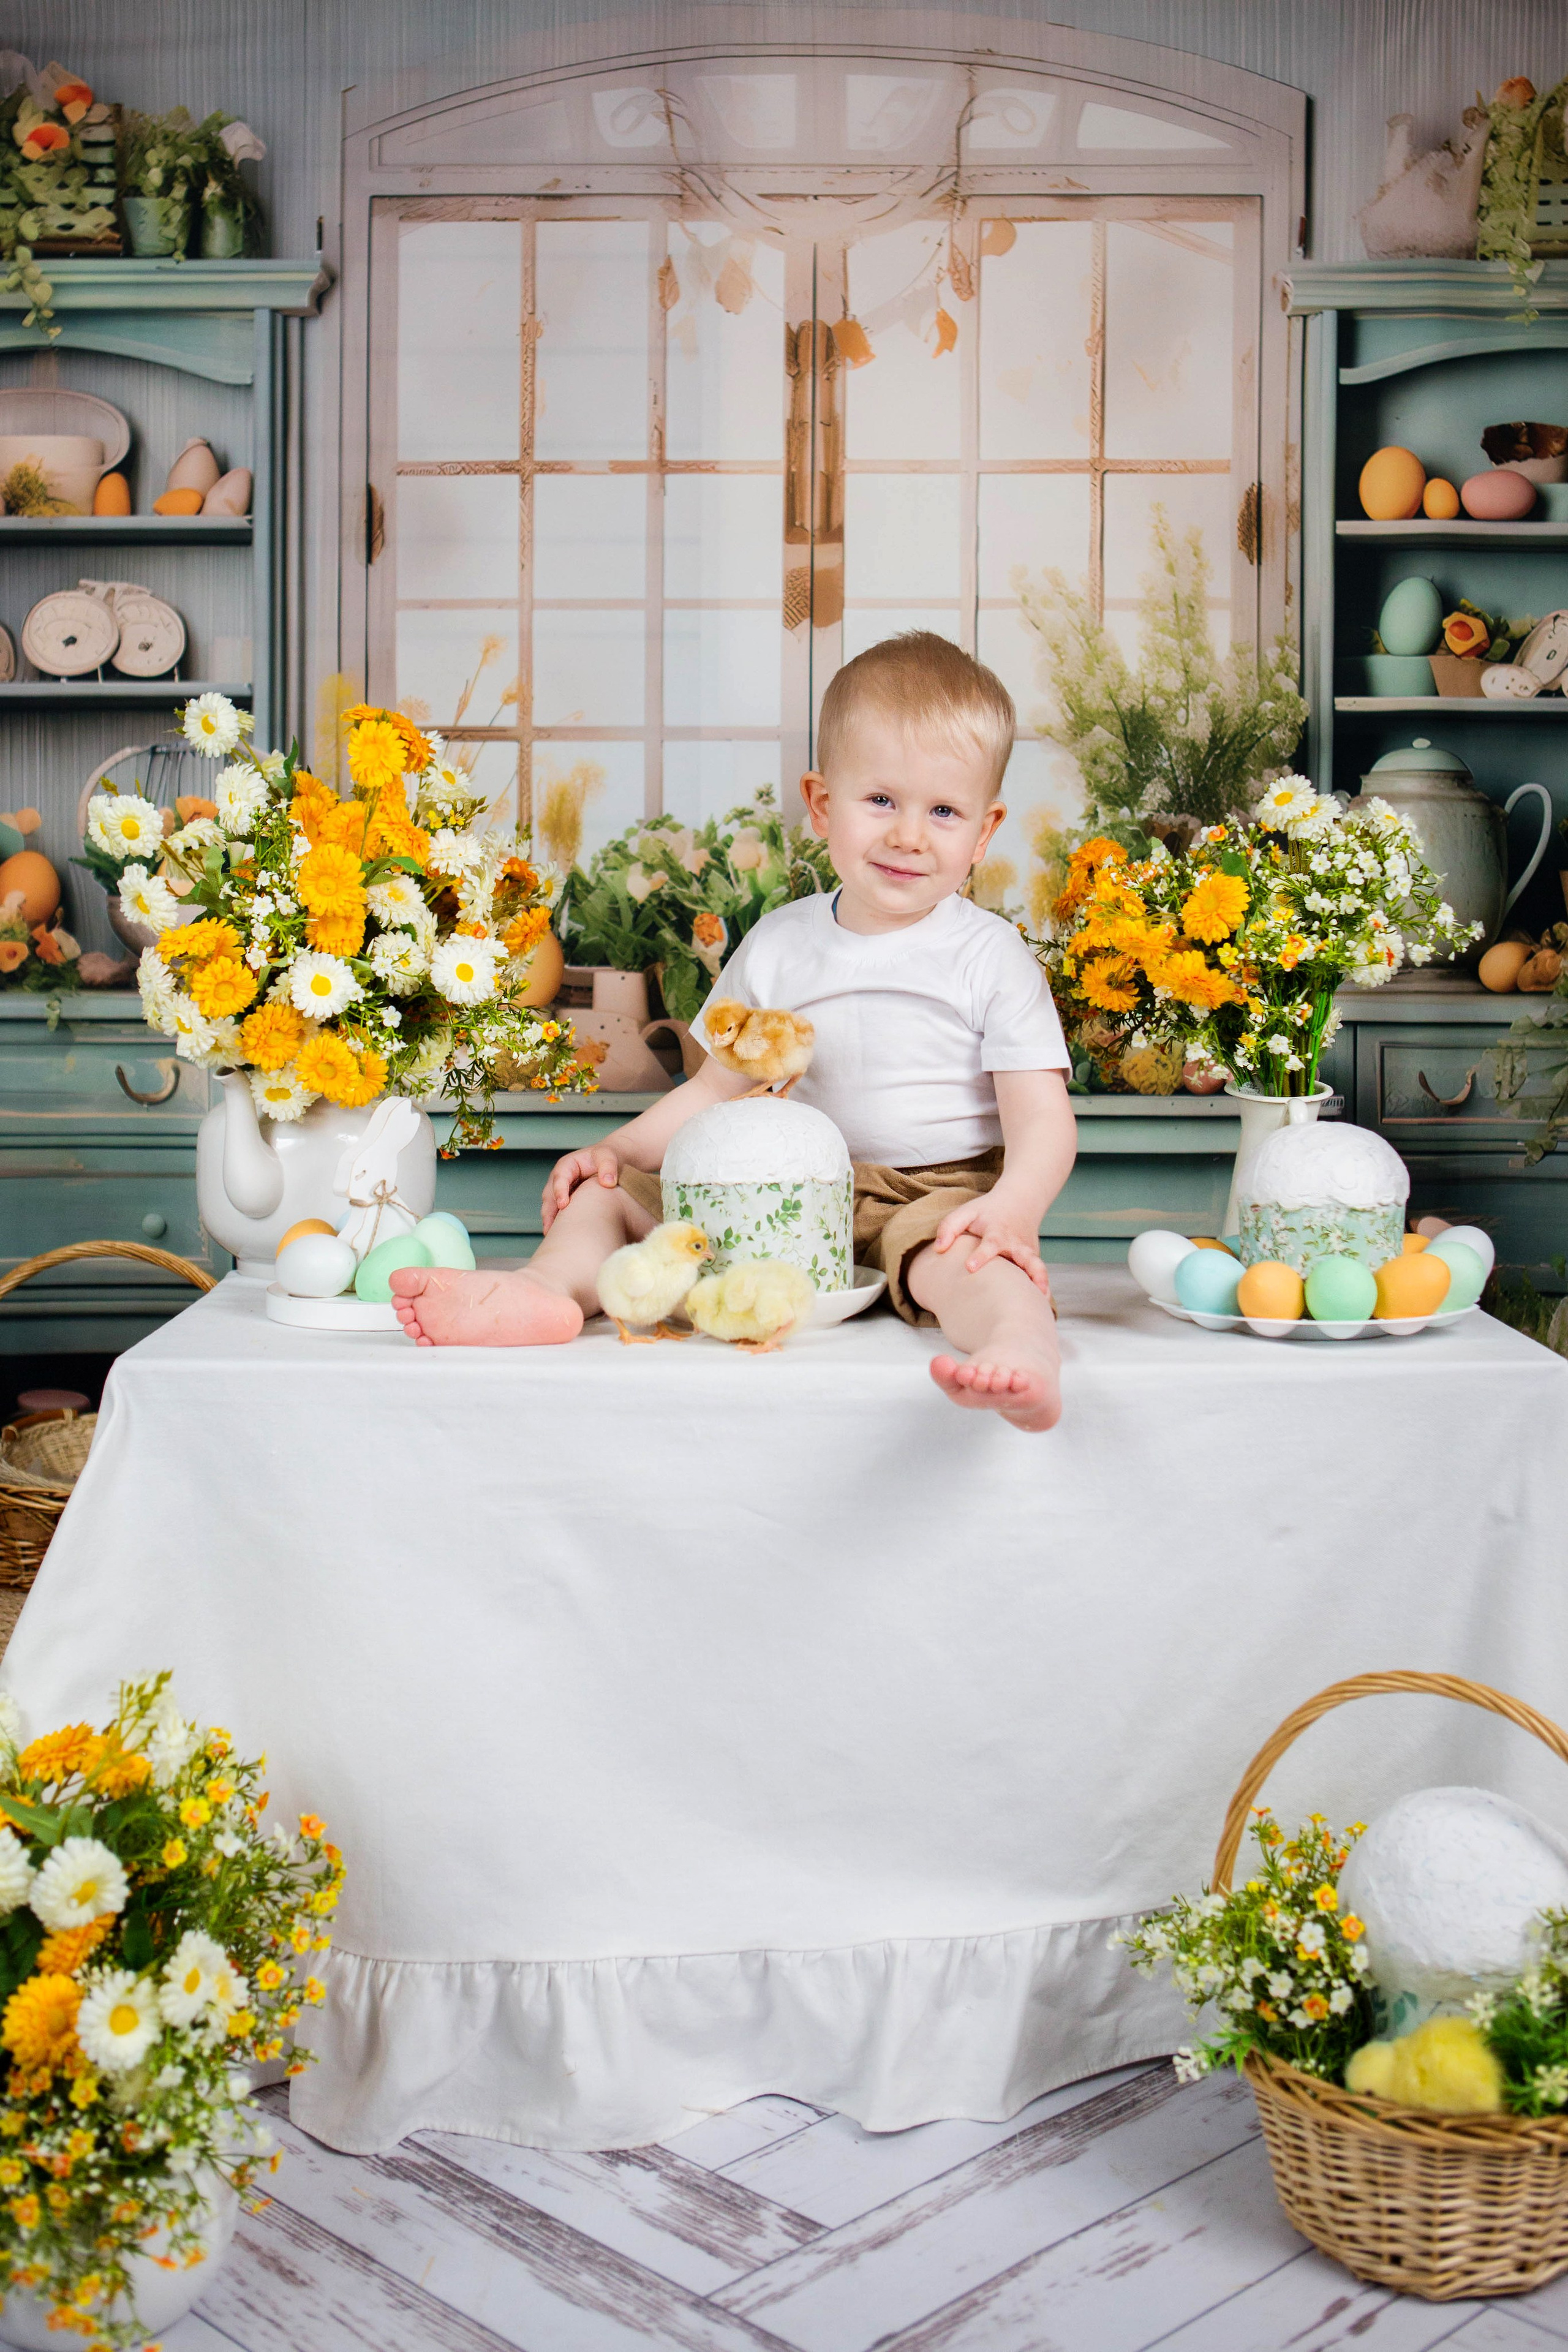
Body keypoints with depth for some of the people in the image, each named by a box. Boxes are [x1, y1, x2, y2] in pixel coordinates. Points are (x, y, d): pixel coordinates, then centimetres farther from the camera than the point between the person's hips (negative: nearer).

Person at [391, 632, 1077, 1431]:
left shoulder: (991, 958, -4)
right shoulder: (777, 946, 8)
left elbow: (1042, 1116, -10)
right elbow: (718, 1089, 17)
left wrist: (1013, 1206, -30)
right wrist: (617, 1148, 2)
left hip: (942, 1189, -5)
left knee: (963, 1255, -40)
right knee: (604, 1193, -5)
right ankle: (544, 1291, -32)